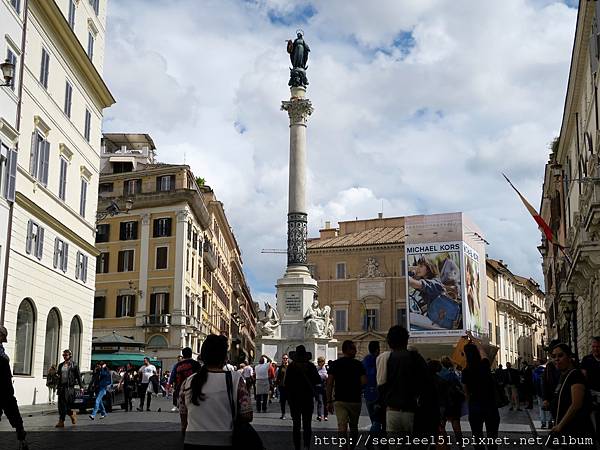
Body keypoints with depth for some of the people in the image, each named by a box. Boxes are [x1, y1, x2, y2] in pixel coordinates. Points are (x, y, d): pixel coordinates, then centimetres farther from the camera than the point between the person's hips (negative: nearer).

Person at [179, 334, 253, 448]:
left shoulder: (188, 382, 1)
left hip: (192, 442, 3)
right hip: (224, 443, -2)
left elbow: (184, 421, 8)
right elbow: (247, 416, -7)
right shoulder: (235, 380, -9)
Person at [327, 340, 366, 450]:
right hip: (355, 400, 0)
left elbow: (329, 383, -4)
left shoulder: (335, 364, 1)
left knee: (342, 427, -6)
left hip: (339, 400, 0)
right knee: (354, 428, 18)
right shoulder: (358, 364, -3)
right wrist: (357, 389, 10)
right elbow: (364, 382, -11)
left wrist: (329, 401, 0)